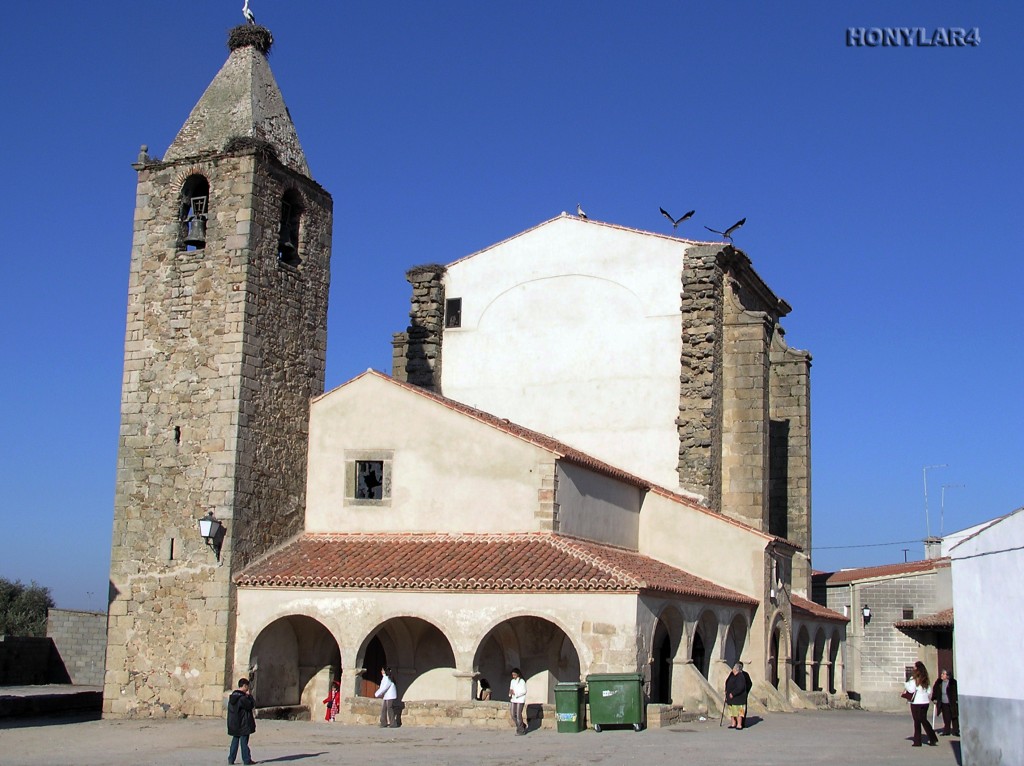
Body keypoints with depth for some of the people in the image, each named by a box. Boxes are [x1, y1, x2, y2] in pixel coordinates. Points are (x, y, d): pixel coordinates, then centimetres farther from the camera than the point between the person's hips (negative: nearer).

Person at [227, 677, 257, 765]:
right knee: (244, 741, -1)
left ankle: (231, 759, 14)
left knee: (235, 740, 14)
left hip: (234, 724, 8)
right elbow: (252, 705, -16)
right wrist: (249, 696, -5)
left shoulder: (232, 696, 7)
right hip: (243, 724, -8)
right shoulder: (242, 697, -20)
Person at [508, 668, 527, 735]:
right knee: (513, 715, 4)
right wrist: (510, 693, -5)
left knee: (518, 715, -7)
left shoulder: (522, 681, -9)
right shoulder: (512, 681, 12)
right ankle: (522, 726, 22)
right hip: (513, 700, 7)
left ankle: (521, 730, 2)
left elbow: (524, 691, -12)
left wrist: (515, 693, -19)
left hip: (520, 700, -7)